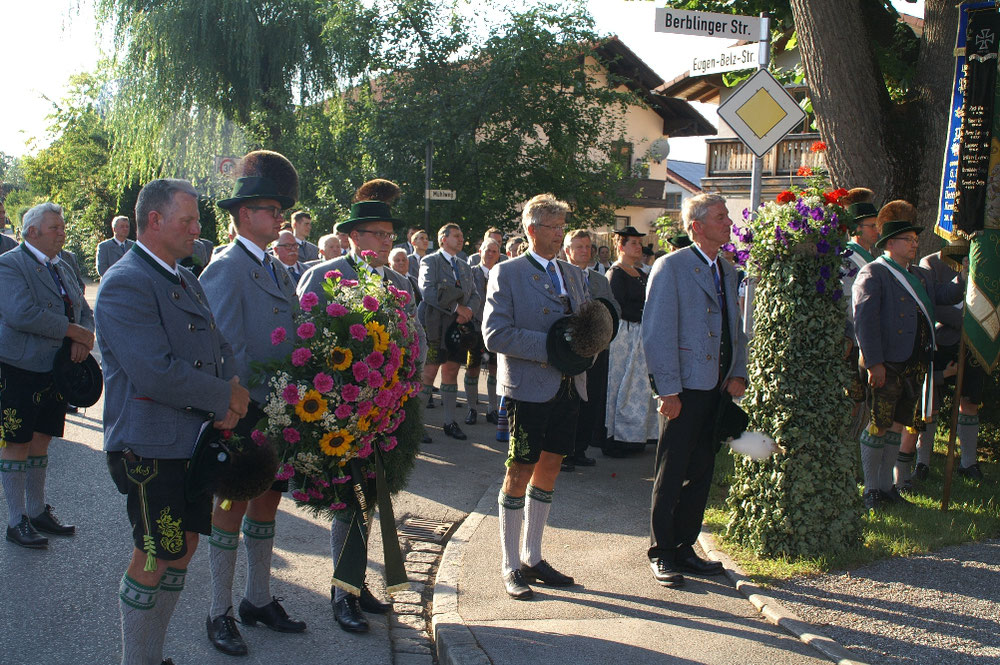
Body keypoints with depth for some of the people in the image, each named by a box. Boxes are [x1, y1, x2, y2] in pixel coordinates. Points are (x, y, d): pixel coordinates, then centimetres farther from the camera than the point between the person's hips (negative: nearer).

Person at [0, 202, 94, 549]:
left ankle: (37, 511, 27)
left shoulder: (61, 269, 14)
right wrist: (72, 330, -20)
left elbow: (84, 311, 15)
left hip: (55, 372, 7)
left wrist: (86, 338, -7)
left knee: (40, 441, 15)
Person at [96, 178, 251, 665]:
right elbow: (156, 373, -26)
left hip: (194, 440, 9)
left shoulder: (187, 280, 13)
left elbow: (220, 349, 12)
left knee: (183, 549, 15)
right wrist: (228, 397, -15)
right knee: (154, 561, 1)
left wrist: (227, 403, -8)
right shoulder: (125, 283, -17)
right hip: (152, 447, -9)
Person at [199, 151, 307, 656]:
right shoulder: (226, 270, -13)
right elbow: (227, 351, -18)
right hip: (243, 412, -8)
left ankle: (258, 600, 30)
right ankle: (220, 613, 17)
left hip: (279, 410, 8)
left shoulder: (278, 269, 13)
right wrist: (244, 404, -18)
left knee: (266, 502, 16)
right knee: (231, 507, 4)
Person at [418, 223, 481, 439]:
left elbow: (475, 295, 12)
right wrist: (457, 307, -16)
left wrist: (468, 311, -9)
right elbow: (428, 291, -17)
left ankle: (450, 422, 17)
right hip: (436, 327, -6)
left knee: (451, 372, 10)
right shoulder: (429, 261, -2)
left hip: (459, 326, 6)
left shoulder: (465, 267, 19)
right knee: (428, 373, -5)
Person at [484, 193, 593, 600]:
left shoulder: (574, 275, 14)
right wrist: (550, 346, -19)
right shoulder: (506, 273, -5)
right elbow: (495, 334, -14)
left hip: (568, 387, 6)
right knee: (520, 472, 0)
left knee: (549, 468, 12)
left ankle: (533, 558, 25)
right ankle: (510, 566, 12)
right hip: (529, 387, -6)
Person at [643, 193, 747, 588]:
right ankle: (662, 555, 13)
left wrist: (738, 374, 6)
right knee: (671, 476, 2)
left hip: (716, 391, 7)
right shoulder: (671, 267, -9)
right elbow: (657, 333, -13)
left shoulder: (727, 270, 14)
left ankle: (684, 548, 24)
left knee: (701, 473, 12)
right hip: (685, 390, -7)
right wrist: (667, 390, -18)